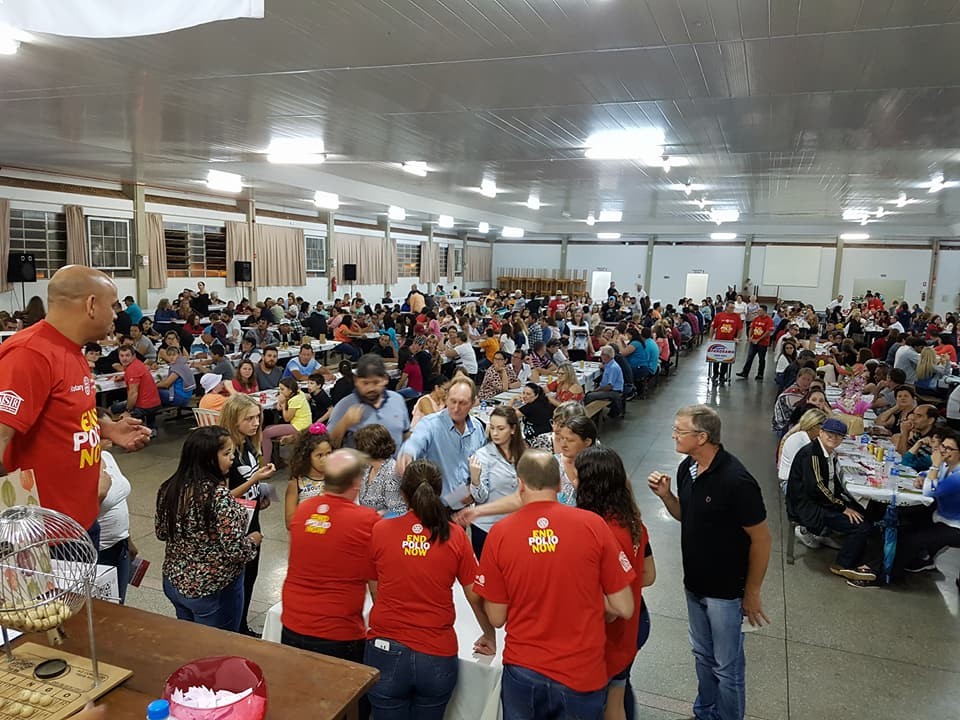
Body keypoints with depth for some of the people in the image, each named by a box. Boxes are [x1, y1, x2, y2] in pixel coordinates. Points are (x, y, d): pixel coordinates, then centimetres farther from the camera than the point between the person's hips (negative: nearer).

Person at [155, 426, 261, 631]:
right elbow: (235, 550, -26)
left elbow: (161, 532, 7)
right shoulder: (218, 495, -27)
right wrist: (254, 540, -7)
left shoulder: (170, 488, -6)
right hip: (215, 590, -7)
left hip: (174, 581, 7)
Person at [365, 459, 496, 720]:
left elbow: (376, 591, 4)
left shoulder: (380, 530, -7)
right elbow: (476, 597, -1)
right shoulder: (454, 535, -7)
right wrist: (490, 635, 16)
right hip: (437, 657, 1)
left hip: (386, 652, 0)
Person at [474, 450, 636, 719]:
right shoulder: (593, 525, -12)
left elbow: (496, 618, -4)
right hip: (582, 675, 0)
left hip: (522, 671, 1)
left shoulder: (499, 533, -11)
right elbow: (624, 608, -7)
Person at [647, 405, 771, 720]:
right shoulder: (686, 468, -4)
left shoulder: (736, 481, -27)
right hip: (694, 584, 7)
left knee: (727, 666, 11)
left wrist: (752, 593, -11)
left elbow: (761, 539, -18)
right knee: (703, 654, 25)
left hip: (725, 590, -7)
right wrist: (665, 495, -10)